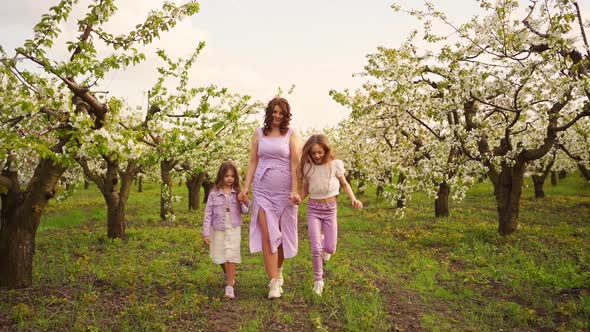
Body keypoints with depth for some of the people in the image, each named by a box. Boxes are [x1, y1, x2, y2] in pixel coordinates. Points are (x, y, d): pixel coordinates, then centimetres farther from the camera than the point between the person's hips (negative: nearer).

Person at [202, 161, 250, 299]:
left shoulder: (238, 193, -3)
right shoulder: (214, 193, -7)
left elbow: (244, 211, -2)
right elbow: (208, 214, -4)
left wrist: (245, 203, -24)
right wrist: (206, 233, -5)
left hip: (234, 229, -1)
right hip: (218, 230, 1)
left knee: (231, 257, -6)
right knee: (220, 257, 16)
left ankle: (230, 286, -3)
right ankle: (227, 274, 46)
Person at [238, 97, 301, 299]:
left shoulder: (291, 135, 2)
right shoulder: (259, 134, 9)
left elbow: (295, 164, -6)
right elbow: (253, 162, 8)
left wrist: (295, 191, -15)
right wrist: (246, 188, 1)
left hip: (284, 191, -1)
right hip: (262, 191, 1)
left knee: (282, 234, 9)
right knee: (267, 235, -7)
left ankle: (278, 269, 33)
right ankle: (274, 282, -4)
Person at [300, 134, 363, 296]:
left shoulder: (335, 164, -7)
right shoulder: (308, 167, -3)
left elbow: (344, 184, 6)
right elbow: (306, 190, 6)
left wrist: (353, 199, -10)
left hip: (330, 209, 0)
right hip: (313, 209, 0)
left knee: (330, 249, 3)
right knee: (316, 249, -8)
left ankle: (322, 243, 41)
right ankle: (318, 280, 12)